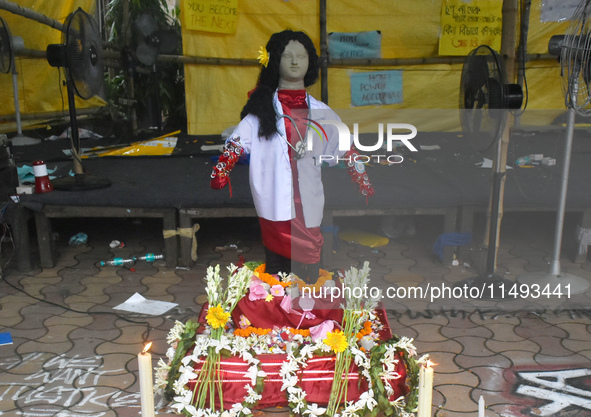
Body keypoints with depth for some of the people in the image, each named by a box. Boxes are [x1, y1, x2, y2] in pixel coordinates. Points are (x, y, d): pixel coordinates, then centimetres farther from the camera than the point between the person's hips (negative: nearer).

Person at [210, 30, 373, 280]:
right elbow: (238, 142, -1)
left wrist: (365, 184, 13)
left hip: (309, 206, 2)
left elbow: (345, 150, 19)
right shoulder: (262, 108, 8)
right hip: (275, 204, -2)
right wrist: (220, 172, -17)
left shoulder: (321, 113, 14)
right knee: (277, 274, 0)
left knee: (309, 277, 0)